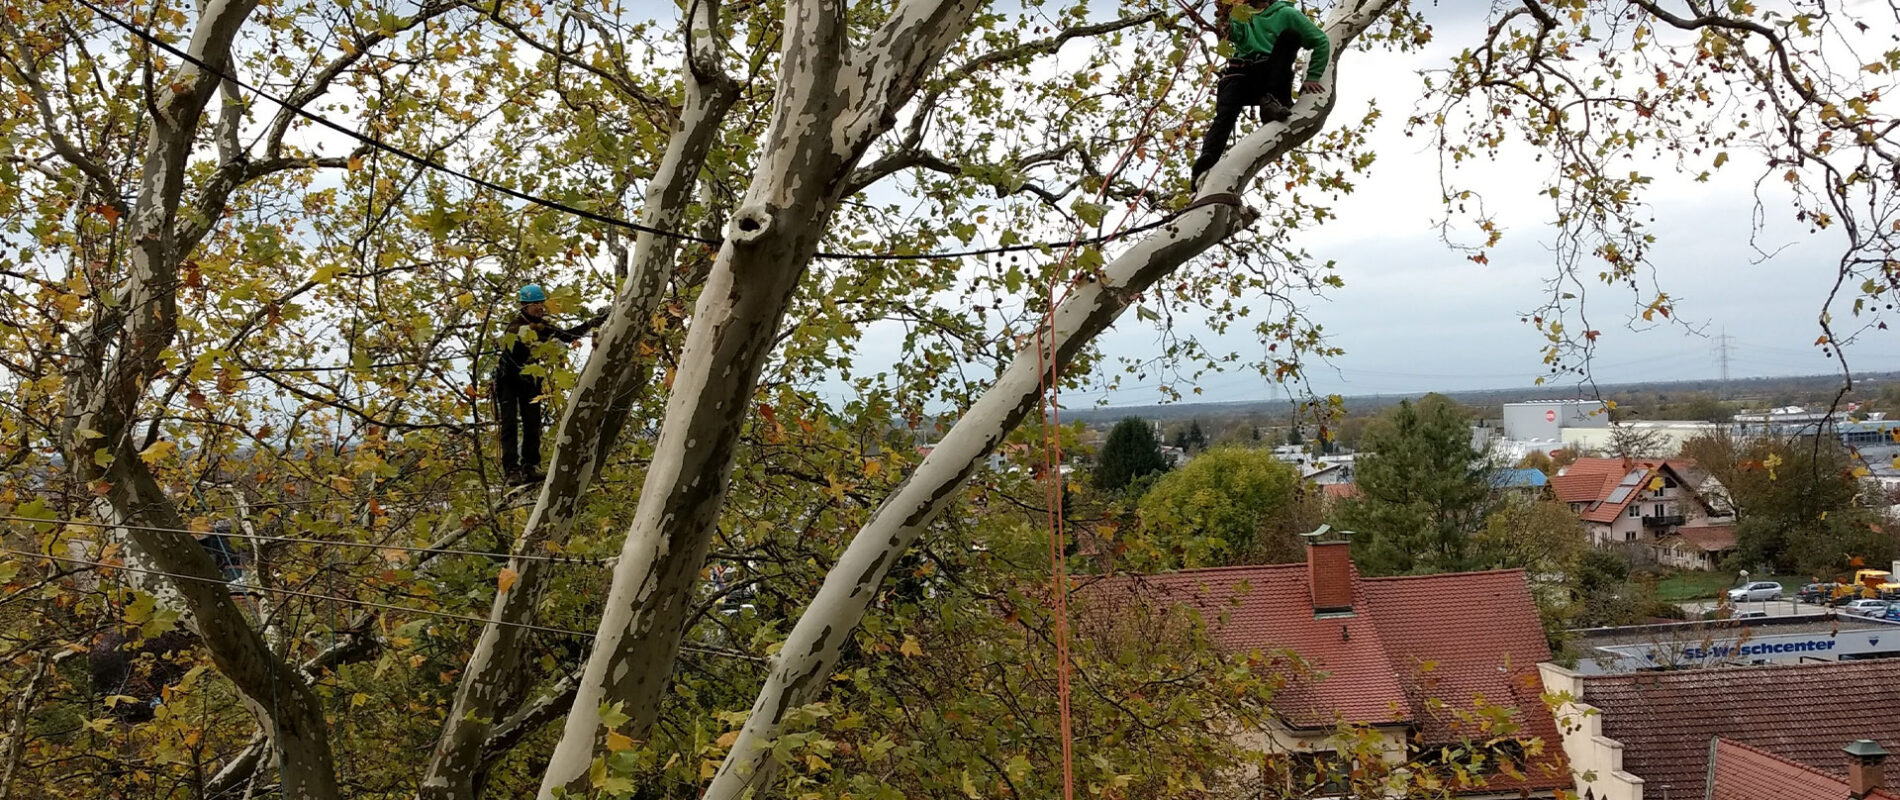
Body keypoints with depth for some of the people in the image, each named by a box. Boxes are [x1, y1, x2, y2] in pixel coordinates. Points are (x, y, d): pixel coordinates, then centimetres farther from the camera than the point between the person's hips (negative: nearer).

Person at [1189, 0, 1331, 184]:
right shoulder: (1242, 15, 28)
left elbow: (1321, 41, 14)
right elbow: (1235, 34, 6)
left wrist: (1313, 77, 2)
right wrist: (1225, 21, -17)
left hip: (1271, 76, -1)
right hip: (1242, 74, 1)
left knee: (1290, 34, -24)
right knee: (1225, 113, -28)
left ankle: (1271, 101, -33)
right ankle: (1207, 160, -51)